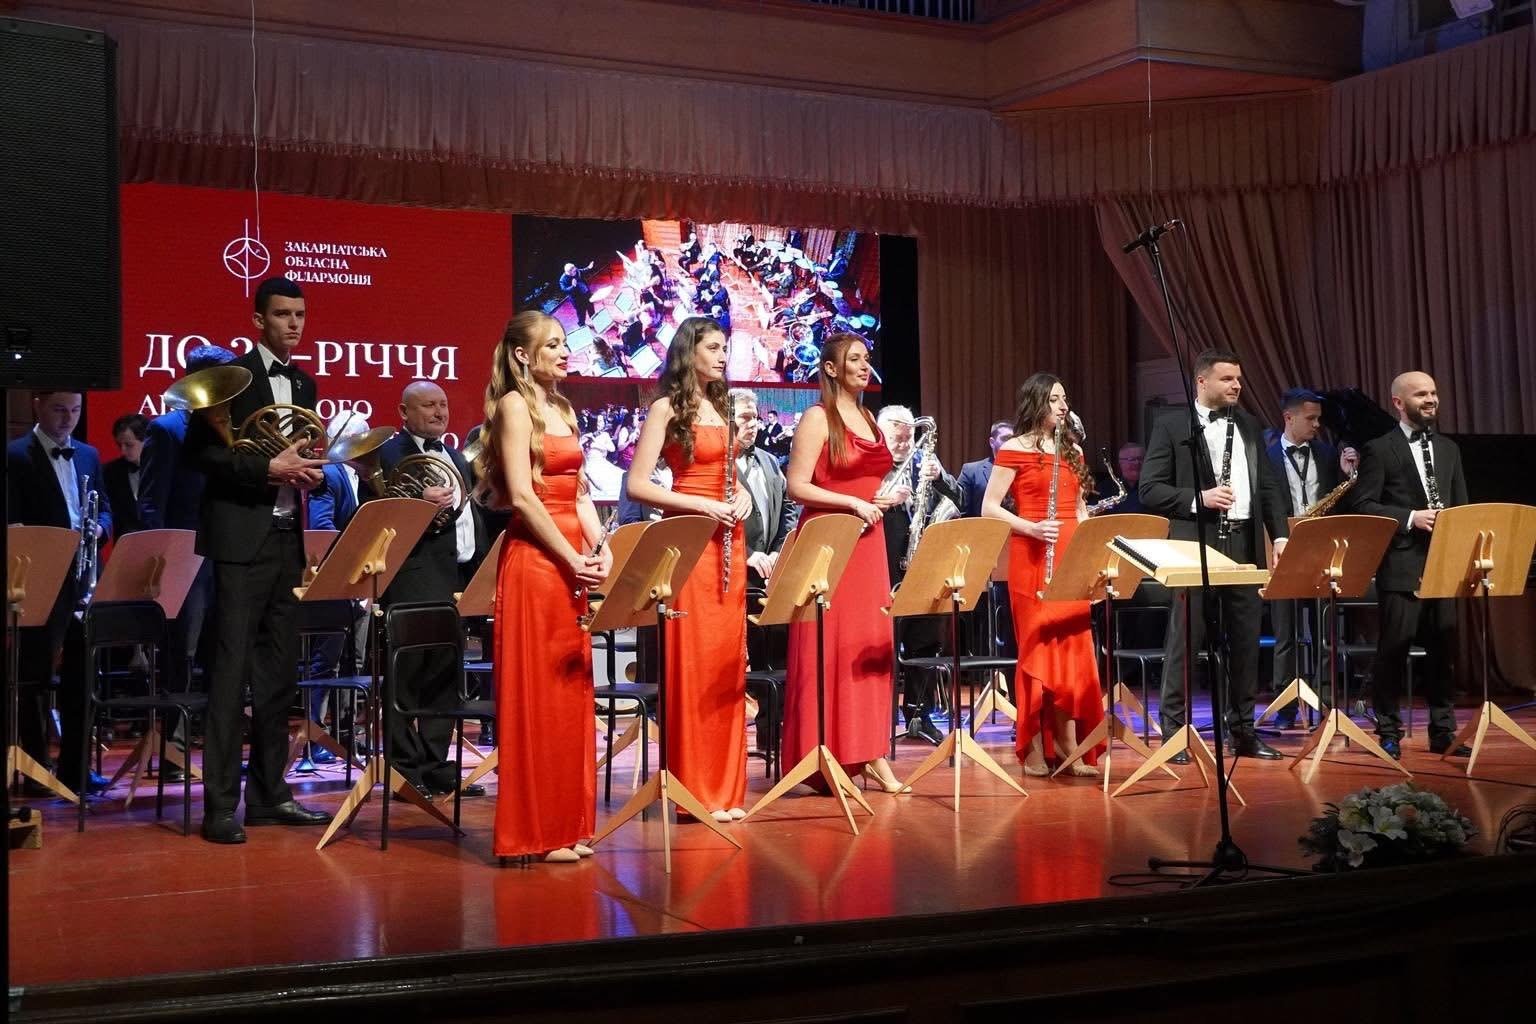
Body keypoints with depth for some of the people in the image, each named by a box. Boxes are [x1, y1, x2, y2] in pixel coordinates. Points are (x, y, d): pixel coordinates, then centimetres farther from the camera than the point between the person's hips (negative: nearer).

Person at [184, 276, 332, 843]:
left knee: (279, 669, 9)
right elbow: (197, 451, -10)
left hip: (287, 537, 7)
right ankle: (220, 803, -5)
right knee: (233, 666, -8)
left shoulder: (304, 384, 16)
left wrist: (307, 472, 2)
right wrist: (267, 467, -18)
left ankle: (269, 792, 17)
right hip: (241, 537, -7)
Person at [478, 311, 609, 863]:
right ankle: (534, 832, 2)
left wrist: (600, 548, 1)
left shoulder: (563, 408, 19)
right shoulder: (514, 404, -6)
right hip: (535, 559, -8)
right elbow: (522, 497, -15)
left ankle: (567, 825, 16)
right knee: (535, 695, -4)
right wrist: (571, 558, -16)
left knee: (571, 693, 9)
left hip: (572, 561, 8)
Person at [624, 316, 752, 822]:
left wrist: (742, 494, 1)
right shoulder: (666, 409, -4)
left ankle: (724, 787, 14)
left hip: (728, 544, 7)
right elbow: (637, 485, -11)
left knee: (727, 663, 7)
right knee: (691, 664, -5)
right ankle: (693, 789, 2)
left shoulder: (721, 407, 17)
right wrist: (701, 505, -17)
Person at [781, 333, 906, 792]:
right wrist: (852, 503, -20)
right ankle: (824, 757, 0)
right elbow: (797, 487, -14)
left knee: (871, 645, 5)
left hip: (868, 540, 7)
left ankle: (869, 752, 10)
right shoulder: (818, 418, -7)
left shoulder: (868, 417, 16)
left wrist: (892, 495, 4)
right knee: (829, 647, -5)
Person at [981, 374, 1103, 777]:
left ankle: (1068, 746, 9)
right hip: (1031, 557, -5)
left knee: (1073, 646, 3)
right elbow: (989, 508, -6)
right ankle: (1033, 749, 5)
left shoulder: (1072, 450, 15)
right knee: (1037, 646, -3)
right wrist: (1032, 528, -19)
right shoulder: (1014, 450, -2)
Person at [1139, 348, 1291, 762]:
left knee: (1245, 640, 9)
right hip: (1195, 545, -5)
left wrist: (1280, 535, 4)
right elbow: (1150, 490, -6)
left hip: (1245, 545, 5)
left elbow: (1269, 484, 15)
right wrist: (1200, 498, -17)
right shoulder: (1171, 428, -1)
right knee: (1185, 639, -2)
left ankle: (1243, 730, 19)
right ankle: (1173, 730, 5)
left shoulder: (1249, 426, 15)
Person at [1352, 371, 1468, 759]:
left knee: (1443, 647, 8)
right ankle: (1389, 731, 8)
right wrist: (1411, 518, -17)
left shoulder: (1448, 449, 16)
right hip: (1401, 566, -5)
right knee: (1394, 649, -1)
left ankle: (1442, 730, 16)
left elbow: (1461, 505, 19)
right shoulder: (1379, 449, -2)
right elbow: (1363, 506, -8)